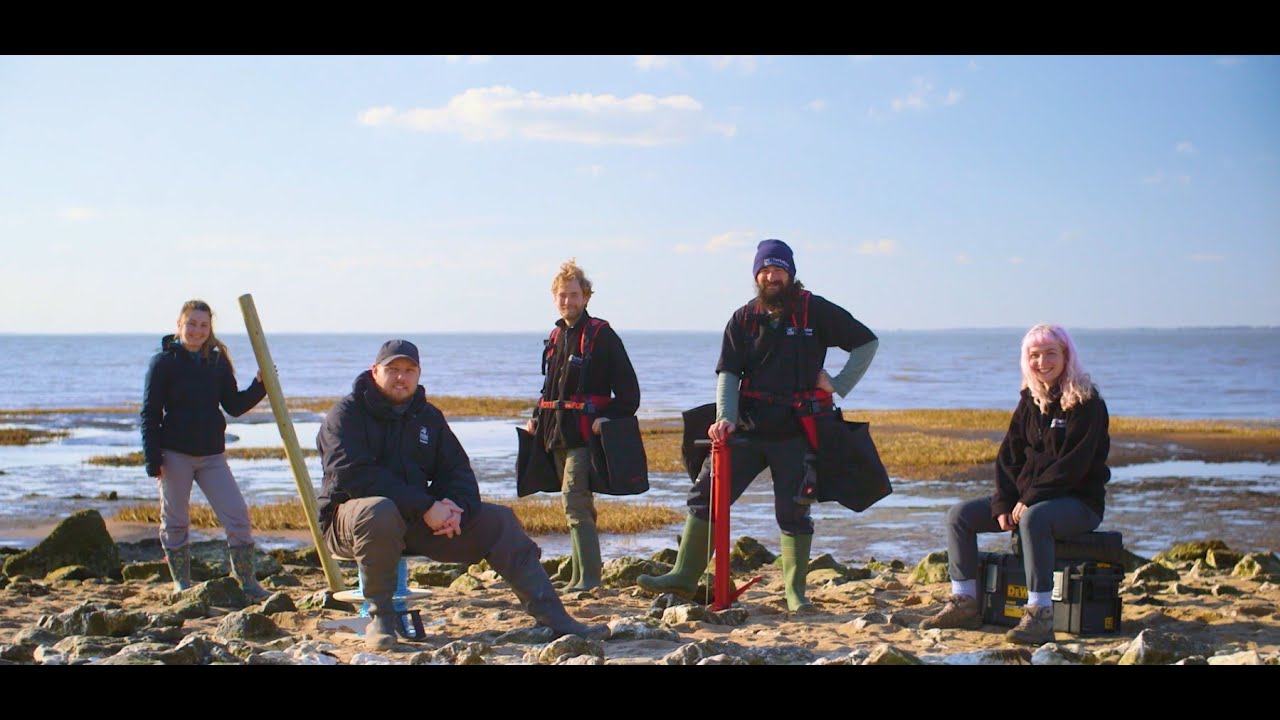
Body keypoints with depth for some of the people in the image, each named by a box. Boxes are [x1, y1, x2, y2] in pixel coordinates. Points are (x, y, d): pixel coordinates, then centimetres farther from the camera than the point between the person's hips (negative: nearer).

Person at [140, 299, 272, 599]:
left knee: (237, 516, -5)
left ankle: (246, 582, 4)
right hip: (175, 453, -3)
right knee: (175, 523, 7)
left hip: (212, 453, 3)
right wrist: (153, 459, -12)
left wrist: (259, 386, -5)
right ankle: (182, 583, 21)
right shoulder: (163, 363, -4)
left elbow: (234, 406, 10)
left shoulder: (218, 362, 8)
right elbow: (149, 414, -5)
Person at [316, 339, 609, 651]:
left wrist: (456, 507, -17)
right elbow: (353, 475, -23)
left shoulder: (428, 416, 12)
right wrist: (426, 507, -27)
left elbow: (457, 470, 10)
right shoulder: (347, 413, -8)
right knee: (379, 510, -42)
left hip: (418, 519, 6)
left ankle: (556, 619, -6)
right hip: (348, 519, -6)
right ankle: (380, 614, -23)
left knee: (499, 521, -5)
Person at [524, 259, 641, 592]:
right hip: (557, 435, 8)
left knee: (574, 503, -16)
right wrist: (536, 417, 14)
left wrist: (609, 417, -21)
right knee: (579, 506, 11)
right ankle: (585, 575, 16)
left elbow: (628, 392, -8)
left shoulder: (601, 335, -5)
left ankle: (587, 578, -15)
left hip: (585, 436, -8)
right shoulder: (556, 337, 17)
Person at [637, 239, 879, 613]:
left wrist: (838, 385, -3)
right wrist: (725, 418, -15)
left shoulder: (815, 311, 0)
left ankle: (795, 592, 12)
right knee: (706, 495, -3)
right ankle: (684, 577, 3)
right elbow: (728, 373, 0)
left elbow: (867, 343, 6)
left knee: (793, 511, -1)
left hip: (797, 431, -3)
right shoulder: (743, 320, 7)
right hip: (749, 428, 3)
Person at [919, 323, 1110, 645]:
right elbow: (1009, 455, 8)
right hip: (1028, 497, 8)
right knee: (960, 515, -4)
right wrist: (1003, 504, -7)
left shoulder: (1087, 403, -11)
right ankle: (964, 604, -5)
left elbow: (1074, 464, -18)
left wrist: (1029, 499, -22)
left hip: (1079, 501, -7)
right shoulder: (1030, 401, 10)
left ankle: (1039, 616, -40)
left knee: (1033, 519, -39)